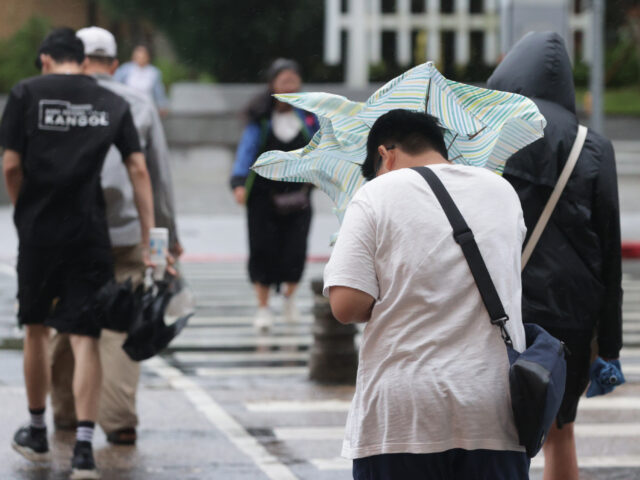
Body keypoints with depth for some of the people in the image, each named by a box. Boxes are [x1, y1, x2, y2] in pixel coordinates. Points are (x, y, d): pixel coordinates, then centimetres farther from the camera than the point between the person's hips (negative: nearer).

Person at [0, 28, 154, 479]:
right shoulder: (113, 103, 6)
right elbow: (138, 170, 1)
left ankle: (37, 432, 31)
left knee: (36, 328, 17)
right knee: (85, 337, -1)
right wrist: (148, 239, 2)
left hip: (38, 229, 0)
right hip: (91, 233, 1)